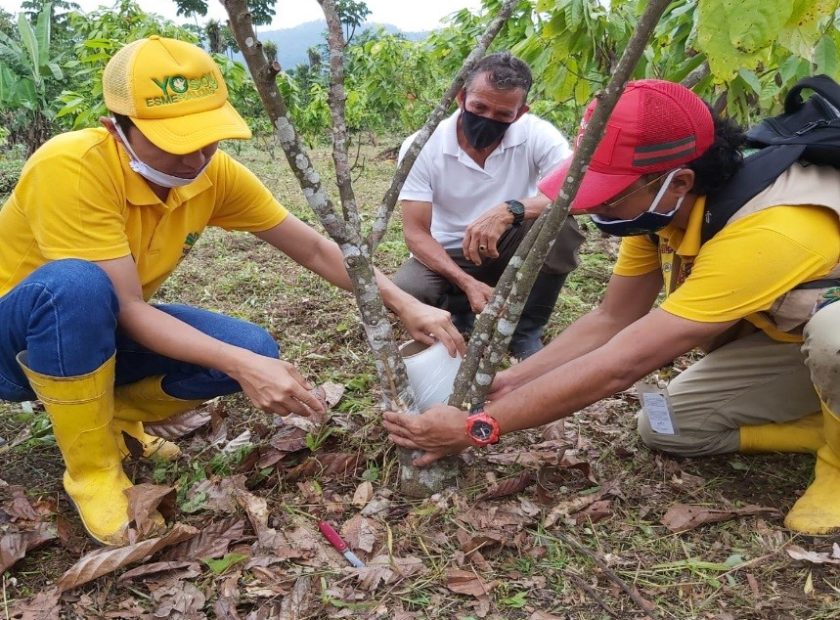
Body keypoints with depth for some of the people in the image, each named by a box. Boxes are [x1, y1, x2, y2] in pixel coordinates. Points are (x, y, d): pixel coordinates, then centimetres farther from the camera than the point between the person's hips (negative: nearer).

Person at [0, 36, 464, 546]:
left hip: (104, 331, 5)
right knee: (76, 282, -40)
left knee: (256, 351, -18)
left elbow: (315, 249, -11)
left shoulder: (215, 172, -14)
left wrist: (406, 307, -21)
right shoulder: (70, 167, -32)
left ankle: (116, 412, 6)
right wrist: (242, 366, -42)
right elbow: (129, 308, -33)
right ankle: (92, 469, -17)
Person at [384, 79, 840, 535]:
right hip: (790, 331, 6)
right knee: (665, 424, -5)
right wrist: (507, 384, -18)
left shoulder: (765, 233, -42)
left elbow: (622, 364, -42)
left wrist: (478, 427, -36)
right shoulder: (661, 203, -18)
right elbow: (611, 321, -9)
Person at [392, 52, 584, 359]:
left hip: (511, 248, 1)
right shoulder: (422, 146, -18)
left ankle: (526, 332, -8)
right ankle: (460, 311, 6)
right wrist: (467, 283, -33)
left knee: (561, 225, -30)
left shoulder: (537, 135, -18)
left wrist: (511, 210, -46)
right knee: (401, 294, -31)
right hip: (448, 255, 0)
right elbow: (415, 231, -18)